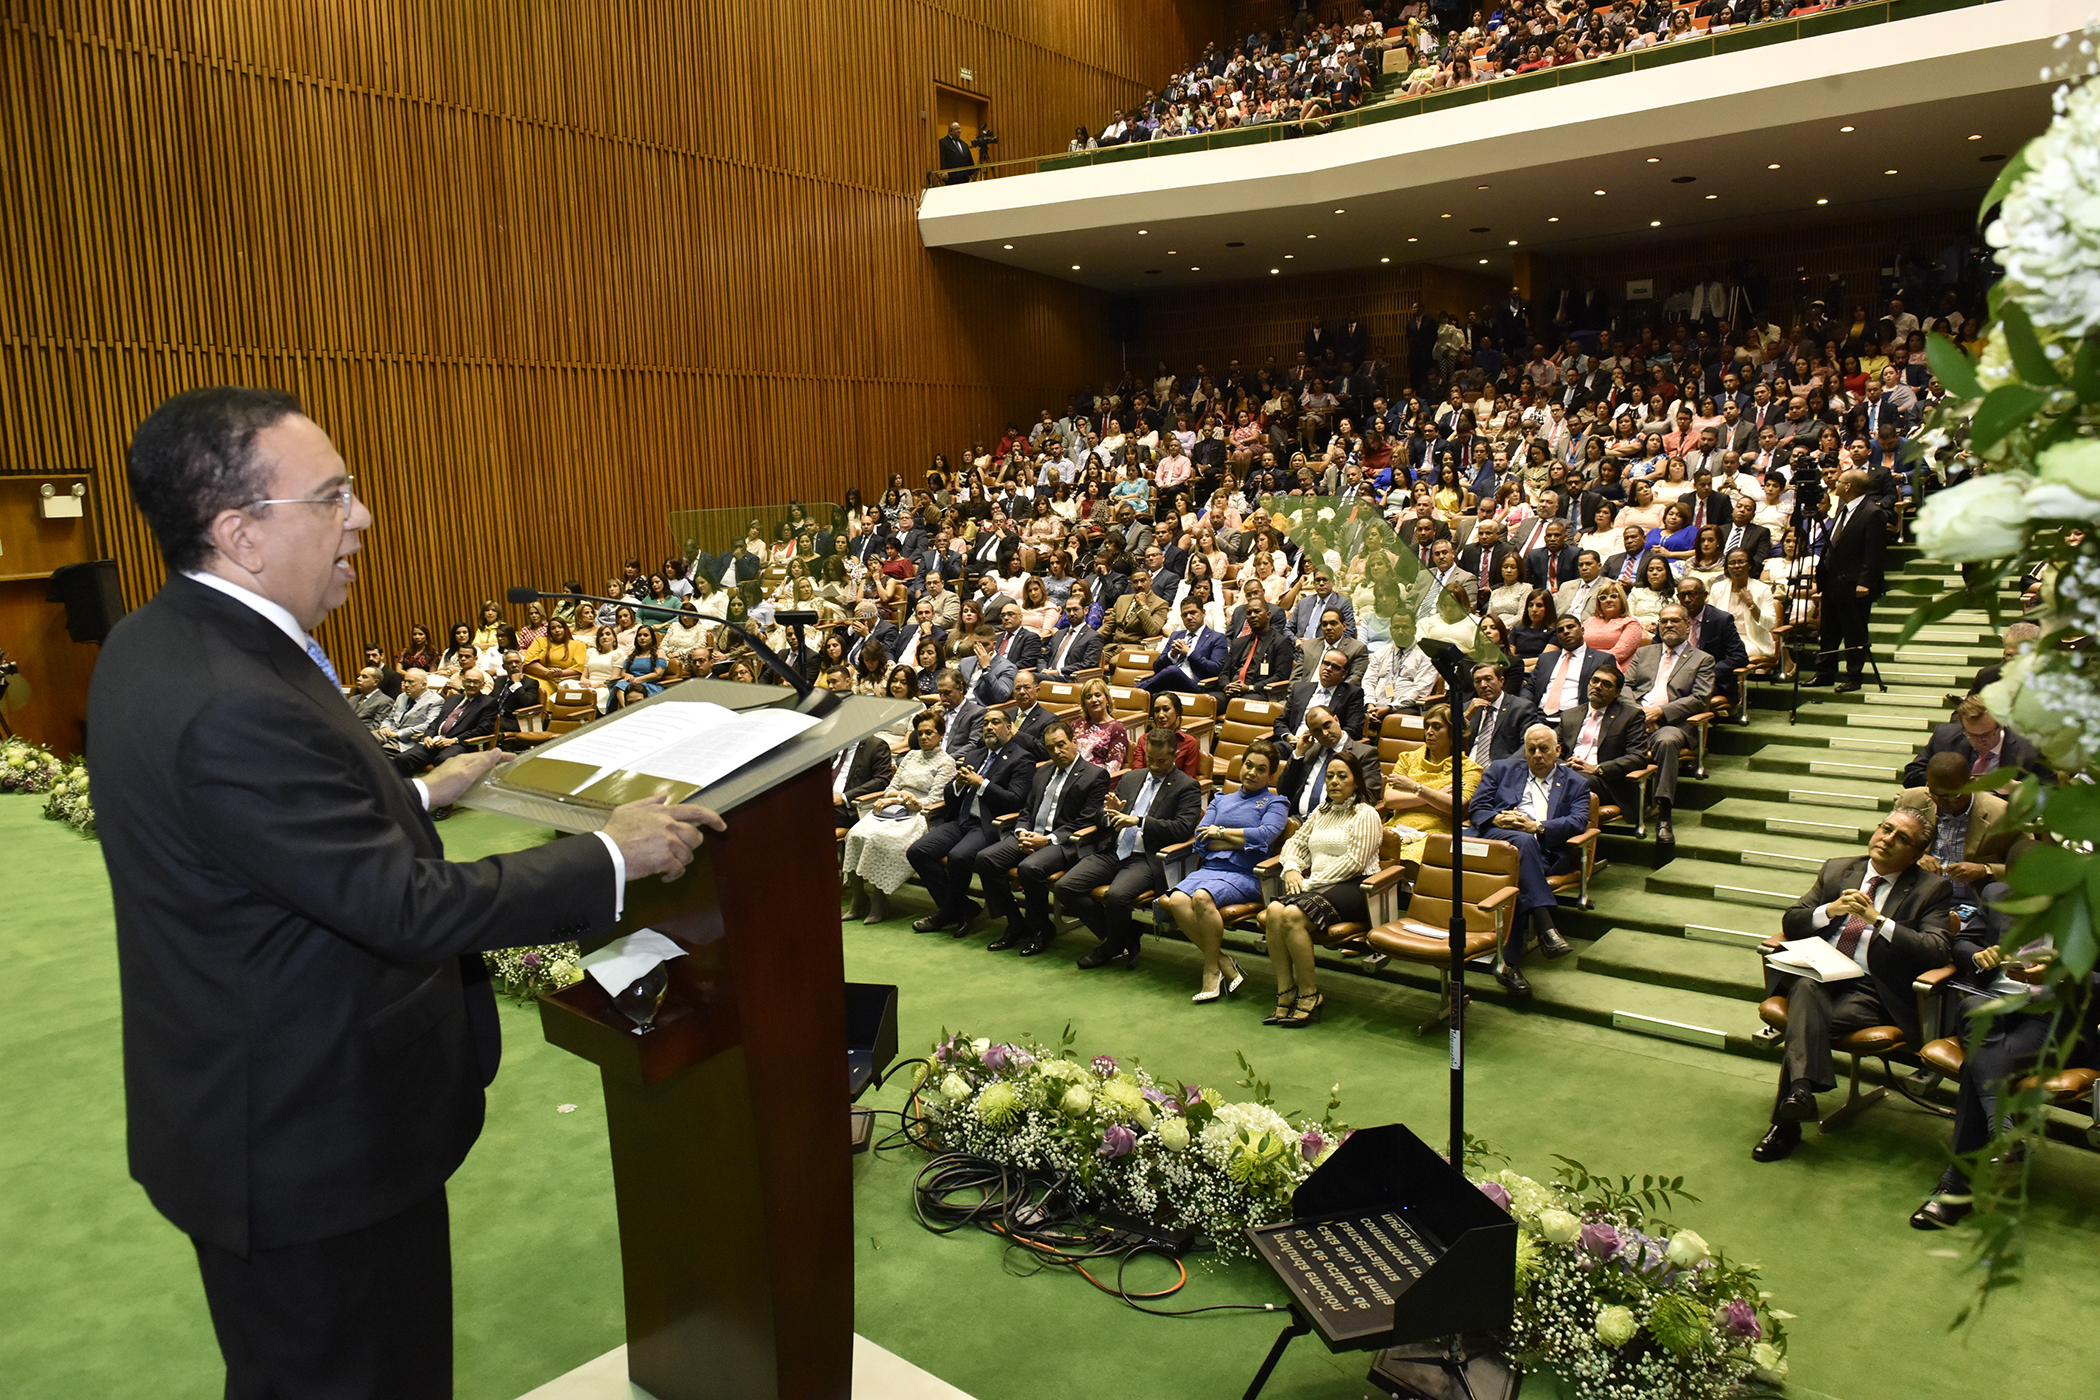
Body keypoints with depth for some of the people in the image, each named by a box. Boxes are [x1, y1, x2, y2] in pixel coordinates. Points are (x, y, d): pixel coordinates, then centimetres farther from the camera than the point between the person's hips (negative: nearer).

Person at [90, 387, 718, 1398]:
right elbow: (413, 909, -29)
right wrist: (615, 855, -20)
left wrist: (417, 795, 15)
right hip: (312, 1142, -9)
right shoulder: (235, 706, -32)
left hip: (235, 1109, 10)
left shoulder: (157, 642, 0)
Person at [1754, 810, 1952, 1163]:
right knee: (1806, 989, -35)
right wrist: (1831, 910, -6)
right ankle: (1801, 1087, -47)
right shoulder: (1837, 869, 19)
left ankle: (1786, 1120, -29)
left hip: (1870, 989, -3)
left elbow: (1936, 952, -6)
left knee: (1805, 1020, -32)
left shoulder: (1933, 889, 9)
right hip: (1817, 973, 3)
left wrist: (1878, 919, -15)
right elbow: (1791, 923, 14)